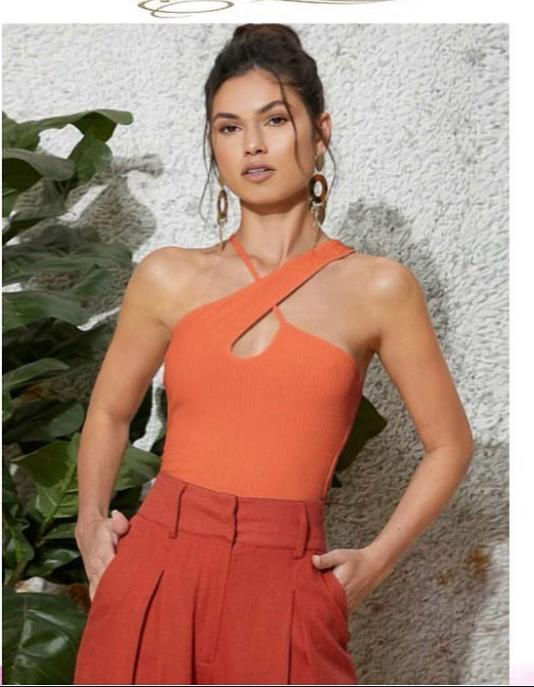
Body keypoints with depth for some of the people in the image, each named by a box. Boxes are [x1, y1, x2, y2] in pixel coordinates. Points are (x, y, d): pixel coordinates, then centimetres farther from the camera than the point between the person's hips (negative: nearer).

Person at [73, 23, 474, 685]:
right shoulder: (169, 277, 5)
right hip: (156, 572, 2)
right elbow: (109, 411, 19)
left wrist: (375, 561, 1)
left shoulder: (378, 288, 0)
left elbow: (449, 444, 9)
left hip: (286, 585, -1)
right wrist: (90, 523, 7)